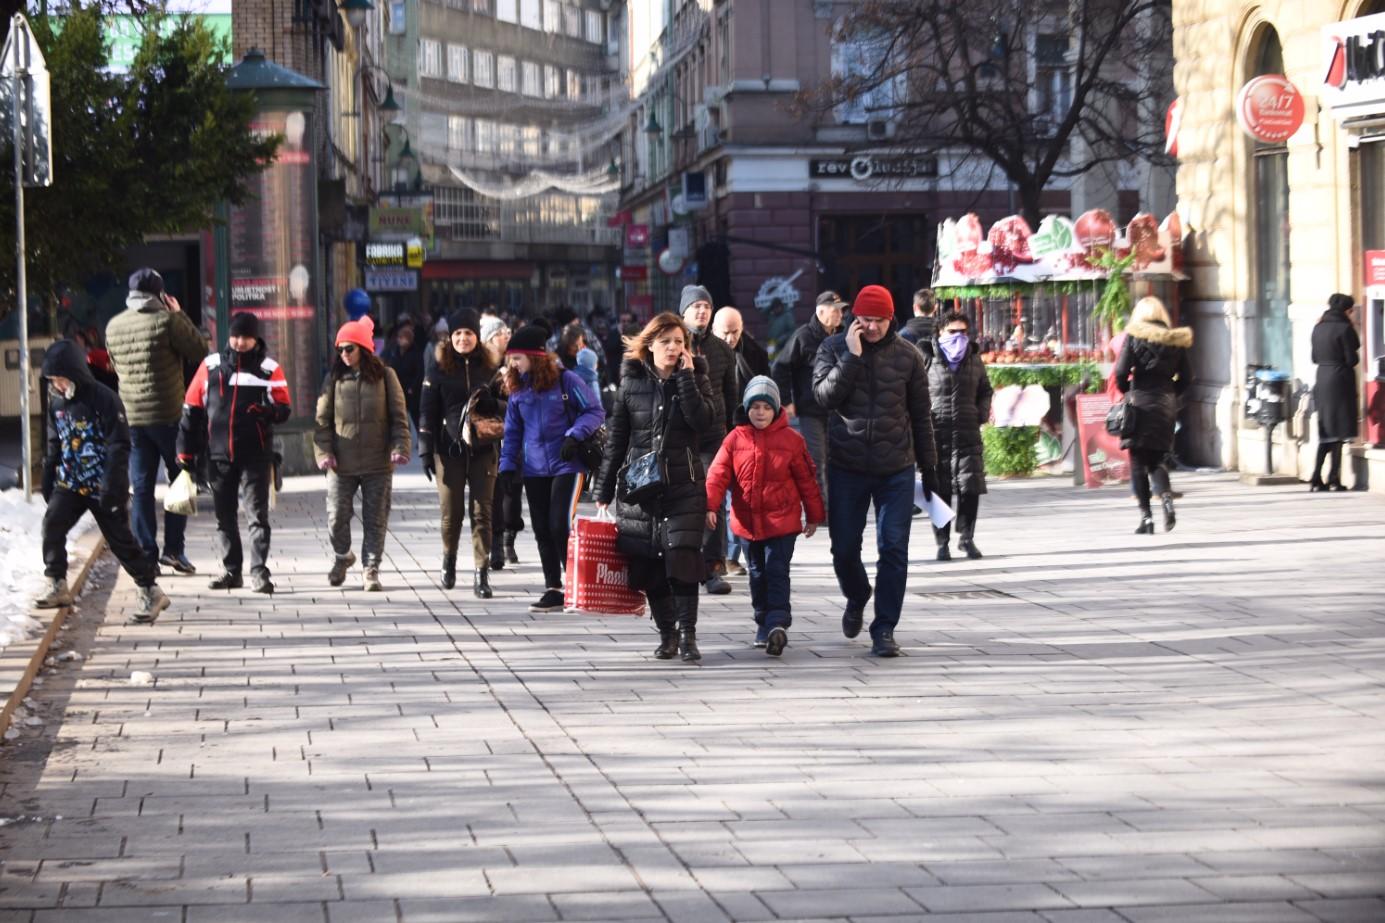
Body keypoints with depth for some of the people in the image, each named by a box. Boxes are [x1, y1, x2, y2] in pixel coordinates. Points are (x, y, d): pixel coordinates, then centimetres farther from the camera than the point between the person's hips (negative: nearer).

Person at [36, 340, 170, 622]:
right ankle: (57, 586, -1)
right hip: (69, 483, 6)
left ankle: (150, 591, 6)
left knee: (120, 539, -4)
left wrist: (111, 487, -21)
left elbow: (119, 446, -16)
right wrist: (48, 479, 15)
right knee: (52, 525, -12)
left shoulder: (105, 400, -15)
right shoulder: (56, 402, 6)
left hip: (102, 486, -6)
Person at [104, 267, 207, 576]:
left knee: (142, 487, 7)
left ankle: (146, 554, 3)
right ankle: (174, 548, 1)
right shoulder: (166, 321, -11)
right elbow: (200, 350, -5)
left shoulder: (114, 326, 5)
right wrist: (179, 315, 3)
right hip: (167, 415, -4)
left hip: (132, 416, 4)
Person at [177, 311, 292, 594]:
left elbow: (284, 409, 2)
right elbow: (192, 409, 8)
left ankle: (259, 571, -3)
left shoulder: (269, 369, 1)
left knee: (258, 514, -4)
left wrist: (268, 411, -22)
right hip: (218, 455, 3)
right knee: (224, 516, 9)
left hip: (256, 455, -3)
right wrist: (186, 452, 5)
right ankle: (231, 571, 18)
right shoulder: (210, 366, 5)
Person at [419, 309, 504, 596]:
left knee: (482, 513, -4)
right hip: (449, 450, -1)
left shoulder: (488, 368, 7)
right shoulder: (439, 370, 3)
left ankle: (481, 575, -3)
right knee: (451, 512, 4)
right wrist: (425, 450, -3)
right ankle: (449, 559, 31)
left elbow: (501, 408, 14)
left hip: (482, 450, 1)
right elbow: (428, 412, 2)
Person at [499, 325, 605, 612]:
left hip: (567, 465, -5)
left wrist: (574, 435, -18)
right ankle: (553, 589, 14)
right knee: (542, 531, 6)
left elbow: (595, 411, -4)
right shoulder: (517, 388, 7)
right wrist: (507, 466, 6)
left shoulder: (565, 380, -8)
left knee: (561, 525, -11)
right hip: (534, 469, 5)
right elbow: (513, 430, 14)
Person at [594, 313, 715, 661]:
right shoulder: (632, 381, 6)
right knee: (647, 562, 2)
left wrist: (685, 377, -15)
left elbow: (703, 419, -15)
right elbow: (616, 438, 8)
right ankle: (666, 632, 16)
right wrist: (603, 491, 7)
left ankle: (688, 633, -8)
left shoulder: (694, 377, 4)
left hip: (684, 484, -2)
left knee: (681, 554, -14)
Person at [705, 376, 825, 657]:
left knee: (776, 572, -12)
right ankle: (764, 624, 25)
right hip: (747, 522, 3)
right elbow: (718, 474, -3)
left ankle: (777, 623, -19)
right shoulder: (735, 439, 1)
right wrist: (710, 506, -16)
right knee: (758, 574, 14)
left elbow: (806, 479, 4)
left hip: (782, 521, -3)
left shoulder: (791, 440, -3)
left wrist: (814, 516, 8)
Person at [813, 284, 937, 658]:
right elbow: (825, 396, -14)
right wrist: (852, 356, -20)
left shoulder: (907, 356, 1)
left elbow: (921, 415, 8)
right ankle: (856, 599, 38)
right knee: (844, 548, 7)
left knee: (894, 549, -5)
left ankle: (884, 629, 2)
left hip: (896, 469, 0)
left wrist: (929, 467, 11)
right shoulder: (834, 348, 0)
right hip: (846, 467, 0)